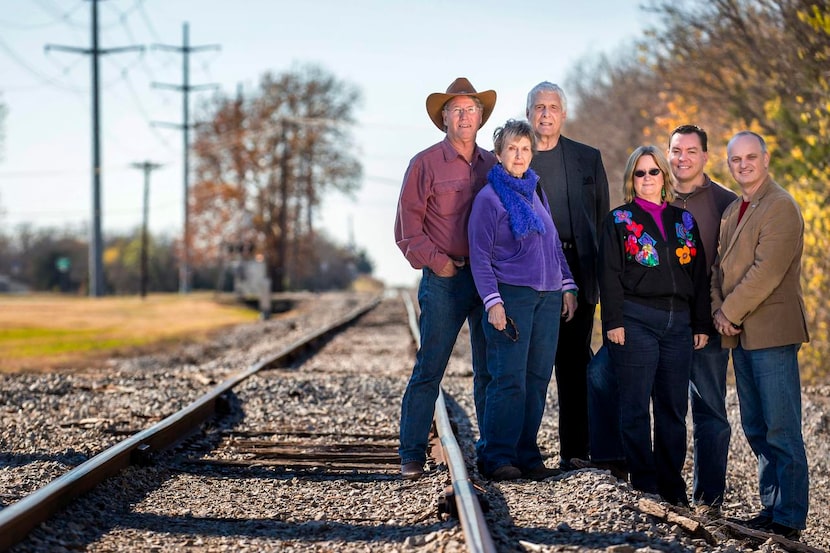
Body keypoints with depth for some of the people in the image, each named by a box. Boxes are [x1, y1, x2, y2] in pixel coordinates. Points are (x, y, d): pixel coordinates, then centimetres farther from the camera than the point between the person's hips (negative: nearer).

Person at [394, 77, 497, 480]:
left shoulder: (492, 165, 13)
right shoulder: (425, 164, 0)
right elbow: (408, 228, -2)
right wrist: (437, 262, -10)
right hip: (444, 280, -4)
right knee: (429, 368, -4)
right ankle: (412, 454, 1)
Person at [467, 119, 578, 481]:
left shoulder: (536, 193, 16)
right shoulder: (489, 198, -3)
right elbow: (480, 256, -6)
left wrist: (567, 287, 14)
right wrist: (492, 301, -14)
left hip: (548, 297, 6)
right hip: (511, 297, -6)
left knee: (538, 378, 5)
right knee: (509, 379, -9)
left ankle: (526, 455, 11)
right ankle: (498, 458, -3)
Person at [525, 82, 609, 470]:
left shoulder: (588, 158, 11)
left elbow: (602, 218, 12)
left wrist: (601, 273, 5)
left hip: (576, 273, 1)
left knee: (574, 364, 2)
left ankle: (574, 451, 6)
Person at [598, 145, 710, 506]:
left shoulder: (683, 220, 15)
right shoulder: (620, 220, 5)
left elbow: (699, 274, 15)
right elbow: (610, 275, -2)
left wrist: (701, 324, 9)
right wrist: (614, 322, -11)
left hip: (679, 323, 4)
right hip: (636, 321, -3)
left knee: (674, 406, 5)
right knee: (636, 405, -2)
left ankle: (671, 480, 12)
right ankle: (644, 480, 4)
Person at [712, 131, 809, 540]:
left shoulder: (781, 207, -10)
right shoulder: (732, 211, 18)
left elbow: (766, 271, -17)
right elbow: (720, 267, 18)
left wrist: (730, 312, -12)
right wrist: (717, 311, 1)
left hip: (771, 333, -9)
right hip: (740, 335, 9)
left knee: (781, 430, -7)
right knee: (756, 429, 12)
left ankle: (790, 518, -3)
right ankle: (771, 507, 19)